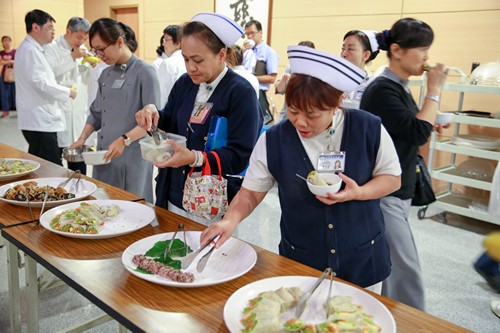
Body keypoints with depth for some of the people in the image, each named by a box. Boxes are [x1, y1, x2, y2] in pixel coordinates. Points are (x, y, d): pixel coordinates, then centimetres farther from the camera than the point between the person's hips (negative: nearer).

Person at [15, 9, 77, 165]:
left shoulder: (34, 49, 19)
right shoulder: (29, 50, -12)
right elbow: (40, 82, -19)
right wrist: (68, 92, -8)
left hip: (40, 119, 10)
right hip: (39, 121, -10)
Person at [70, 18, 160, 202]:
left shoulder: (144, 73, -9)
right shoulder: (106, 74, 12)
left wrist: (124, 140, -23)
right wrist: (83, 138, 6)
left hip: (132, 157, -6)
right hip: (104, 155, 6)